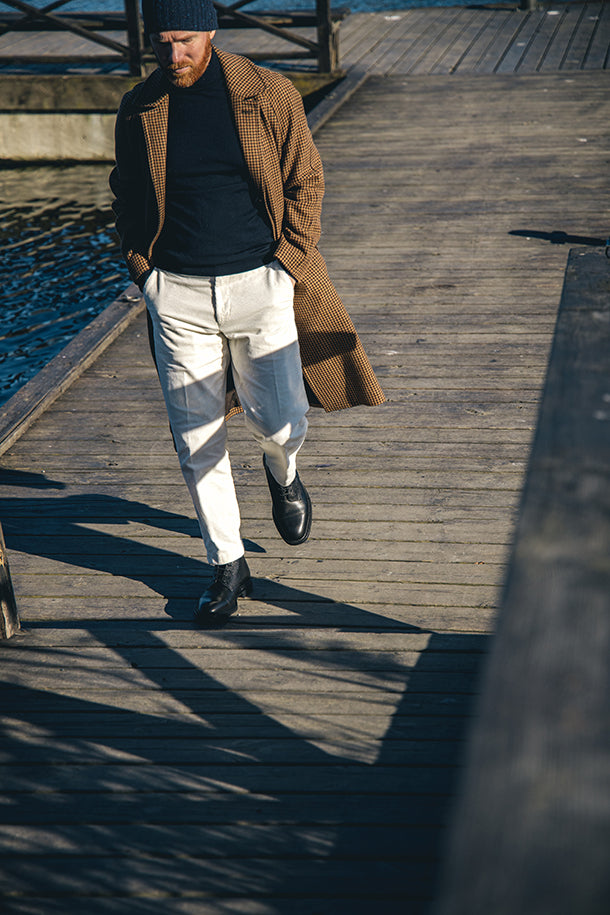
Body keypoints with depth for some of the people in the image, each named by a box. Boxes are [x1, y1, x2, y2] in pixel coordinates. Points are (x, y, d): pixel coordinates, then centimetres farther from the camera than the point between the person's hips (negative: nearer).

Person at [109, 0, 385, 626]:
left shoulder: (270, 95, -3)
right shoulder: (138, 111, 2)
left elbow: (306, 183, 3)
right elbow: (125, 199, 13)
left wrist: (286, 264, -5)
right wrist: (142, 269, 3)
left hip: (259, 284, -1)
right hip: (176, 293, 1)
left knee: (280, 424, -3)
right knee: (196, 443, 3)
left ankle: (282, 473, 36)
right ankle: (228, 567, 19)